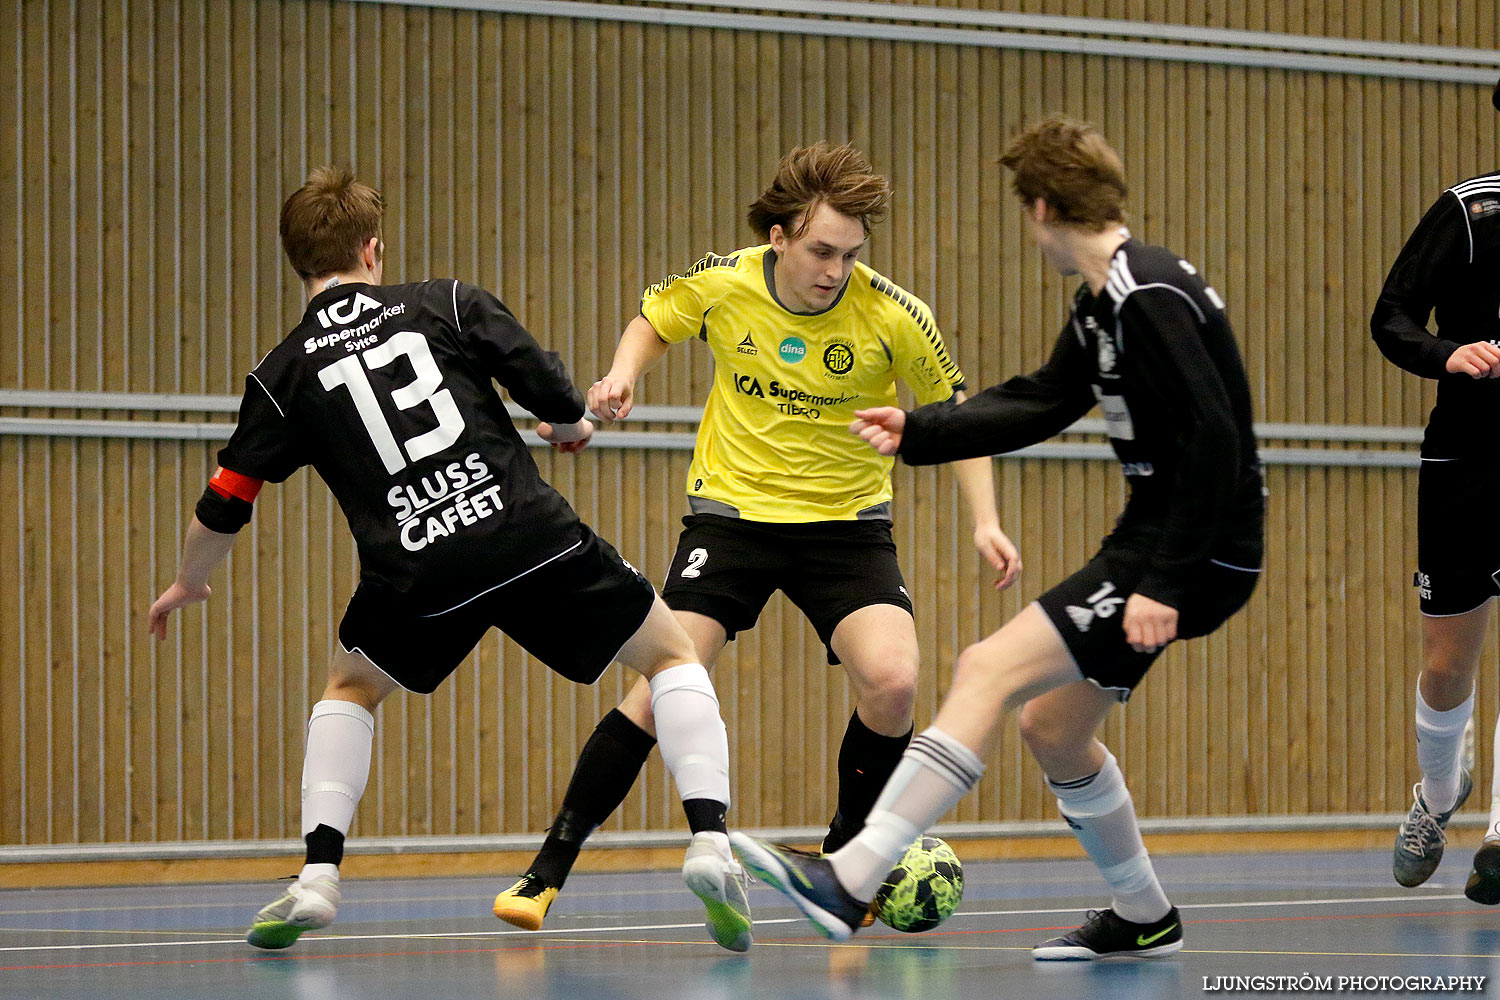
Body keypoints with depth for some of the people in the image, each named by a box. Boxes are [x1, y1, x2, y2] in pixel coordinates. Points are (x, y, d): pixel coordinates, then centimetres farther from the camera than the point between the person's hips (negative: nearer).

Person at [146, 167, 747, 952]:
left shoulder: (282, 375, 13)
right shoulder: (446, 303, 10)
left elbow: (223, 508, 18)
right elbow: (552, 394, 3)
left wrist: (187, 584, 38)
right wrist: (571, 427, 27)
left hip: (415, 577, 1)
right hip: (531, 534, -1)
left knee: (350, 687, 31)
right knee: (672, 656, 18)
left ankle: (317, 877, 13)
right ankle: (709, 842, -3)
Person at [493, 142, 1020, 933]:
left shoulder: (893, 316, -15)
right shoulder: (721, 284, -12)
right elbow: (653, 320, 12)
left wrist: (984, 520, -8)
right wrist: (624, 373, -9)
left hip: (847, 520, 0)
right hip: (732, 509, 0)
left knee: (891, 681, -23)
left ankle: (844, 859, 4)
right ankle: (547, 873, -3)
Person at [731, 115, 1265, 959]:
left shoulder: (1150, 299, -19)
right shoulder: (1104, 302, 12)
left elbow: (1214, 439, -24)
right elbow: (1039, 404, 22)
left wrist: (1166, 583, -25)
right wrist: (915, 433, 16)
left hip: (1197, 556, -10)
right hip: (1151, 541, 10)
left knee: (988, 672, -16)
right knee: (1052, 726, 18)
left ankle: (849, 884, -21)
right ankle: (1144, 919, 32)